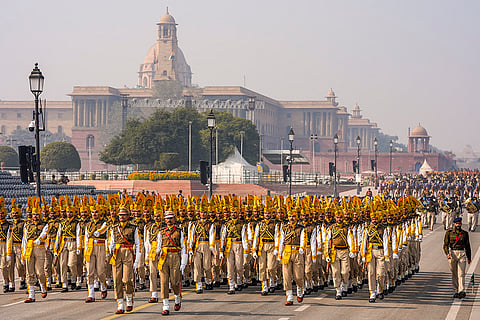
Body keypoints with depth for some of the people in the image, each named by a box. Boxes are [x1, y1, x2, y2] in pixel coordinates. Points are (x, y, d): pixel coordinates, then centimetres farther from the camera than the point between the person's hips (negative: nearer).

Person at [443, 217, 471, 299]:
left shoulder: (464, 233, 7)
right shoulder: (449, 232, 3)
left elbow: (467, 246, 14)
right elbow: (445, 244, 1)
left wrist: (469, 257, 17)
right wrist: (447, 253, -17)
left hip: (462, 254, 0)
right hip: (452, 254, 0)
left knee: (461, 274, -11)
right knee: (454, 274, 6)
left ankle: (461, 291, -20)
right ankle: (456, 291, 15)